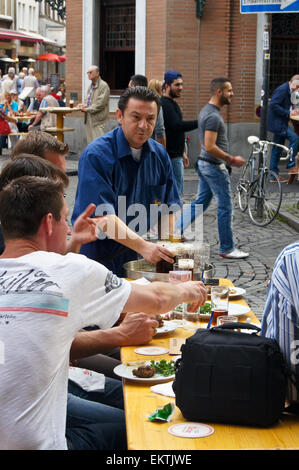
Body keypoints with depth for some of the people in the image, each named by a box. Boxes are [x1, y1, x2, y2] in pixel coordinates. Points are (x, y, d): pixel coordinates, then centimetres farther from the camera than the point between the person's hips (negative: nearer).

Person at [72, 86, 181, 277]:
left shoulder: (160, 155, 5)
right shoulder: (96, 155, -16)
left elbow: (168, 206, 9)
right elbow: (102, 215, -24)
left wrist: (166, 248, -9)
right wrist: (143, 246, -34)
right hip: (97, 256, -5)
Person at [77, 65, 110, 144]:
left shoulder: (103, 86, -9)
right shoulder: (91, 86, 18)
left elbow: (100, 103, -16)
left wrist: (87, 109, -15)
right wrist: (83, 105, 2)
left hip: (98, 120, -9)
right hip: (89, 119, 9)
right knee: (90, 142, 10)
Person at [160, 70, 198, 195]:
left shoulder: (172, 103, 18)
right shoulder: (165, 104, -15)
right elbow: (177, 126, -28)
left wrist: (182, 152, 26)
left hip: (175, 154, 10)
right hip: (172, 157, -10)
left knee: (178, 190, 14)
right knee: (176, 191, -8)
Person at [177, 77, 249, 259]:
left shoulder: (207, 111, 12)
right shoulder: (213, 116, -21)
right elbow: (210, 147, -26)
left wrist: (228, 159, 20)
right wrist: (231, 159, -18)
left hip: (205, 164, 10)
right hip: (215, 166, -10)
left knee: (200, 203, 15)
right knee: (225, 207, 0)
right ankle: (227, 248, 9)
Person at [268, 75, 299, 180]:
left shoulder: (289, 91, 14)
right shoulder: (282, 89, -15)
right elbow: (273, 105, -23)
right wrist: (288, 113, -23)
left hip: (281, 123, 10)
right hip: (277, 123, -10)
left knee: (277, 149, 12)